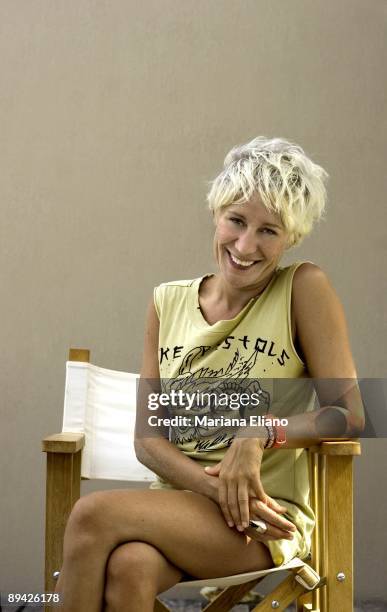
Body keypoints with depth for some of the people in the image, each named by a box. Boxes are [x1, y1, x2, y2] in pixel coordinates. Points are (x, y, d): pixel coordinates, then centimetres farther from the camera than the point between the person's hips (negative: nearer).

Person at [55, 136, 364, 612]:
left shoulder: (304, 289, -1)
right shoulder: (168, 302, 10)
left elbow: (349, 415, -4)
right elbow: (146, 438, 5)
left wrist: (261, 434, -20)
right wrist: (215, 486, -13)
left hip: (268, 521, -3)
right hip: (174, 500, 3)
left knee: (94, 513, -28)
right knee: (128, 566, -33)